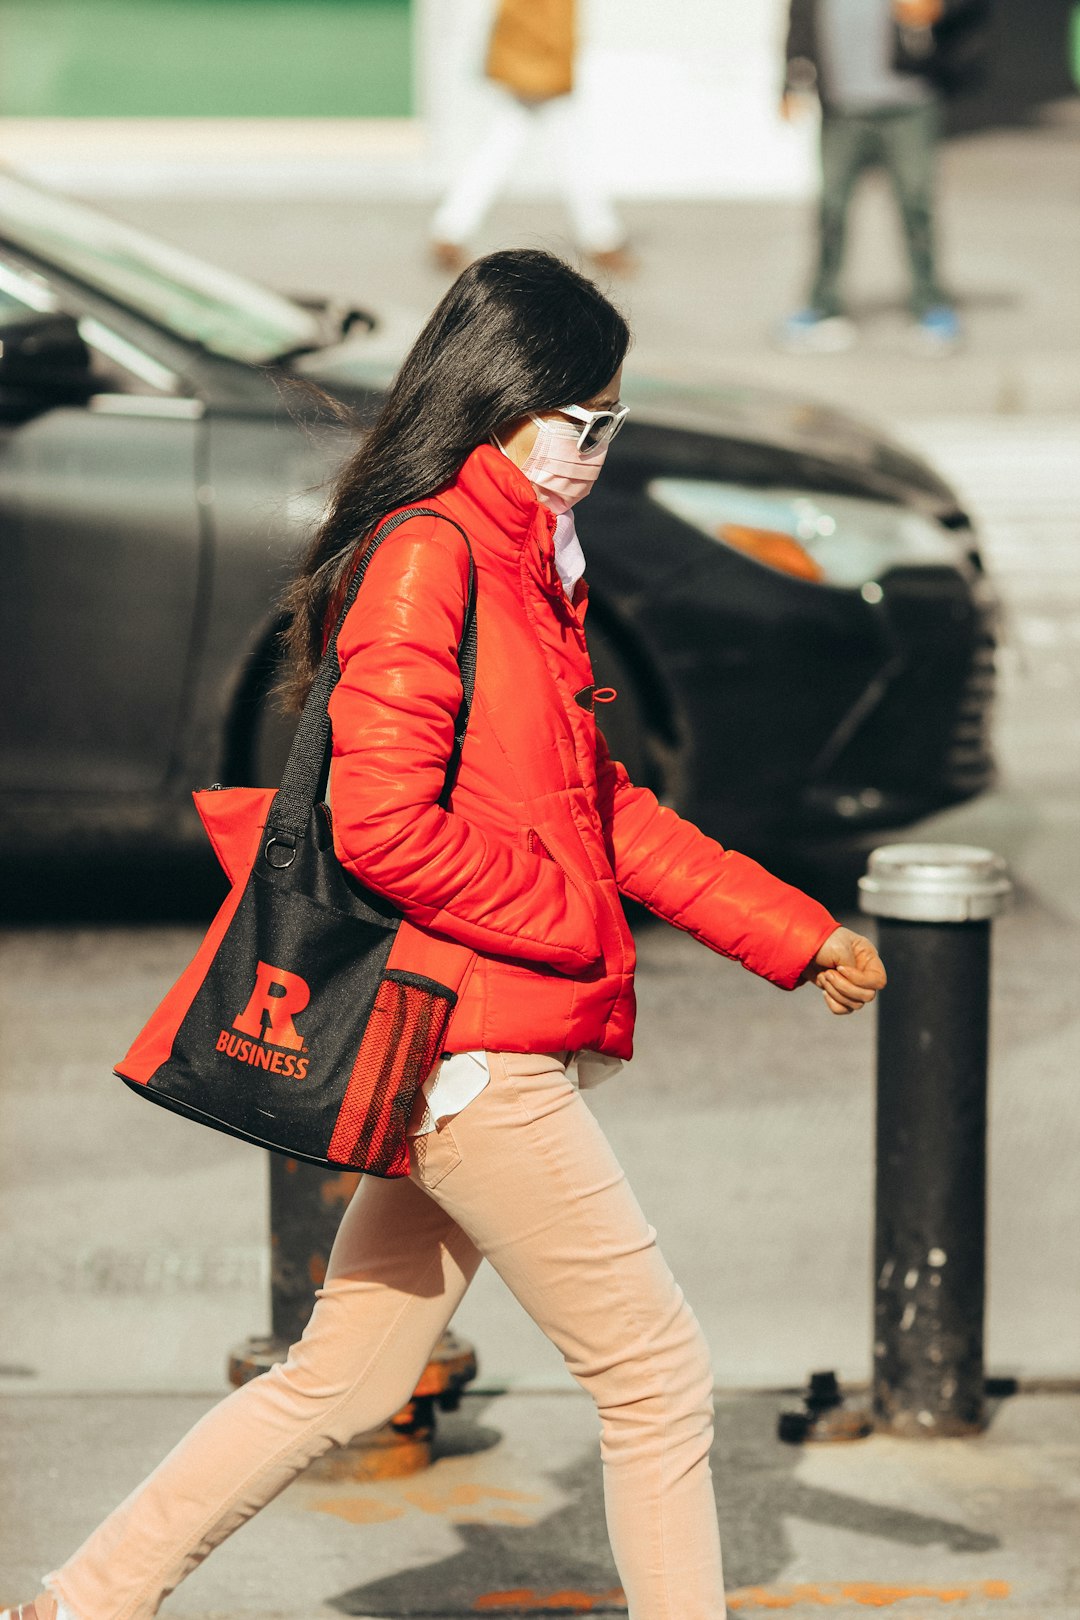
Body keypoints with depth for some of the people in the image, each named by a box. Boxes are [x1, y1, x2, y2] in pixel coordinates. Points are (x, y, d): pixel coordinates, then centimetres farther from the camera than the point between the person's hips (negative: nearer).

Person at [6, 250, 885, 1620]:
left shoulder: (527, 568, 16)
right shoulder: (426, 556, -15)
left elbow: (601, 809, 21)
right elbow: (383, 824, -22)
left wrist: (796, 933, 19)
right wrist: (578, 920, -12)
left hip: (466, 1062, 10)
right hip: (473, 1049, -10)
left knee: (344, 1383, 15)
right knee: (659, 1380, -2)